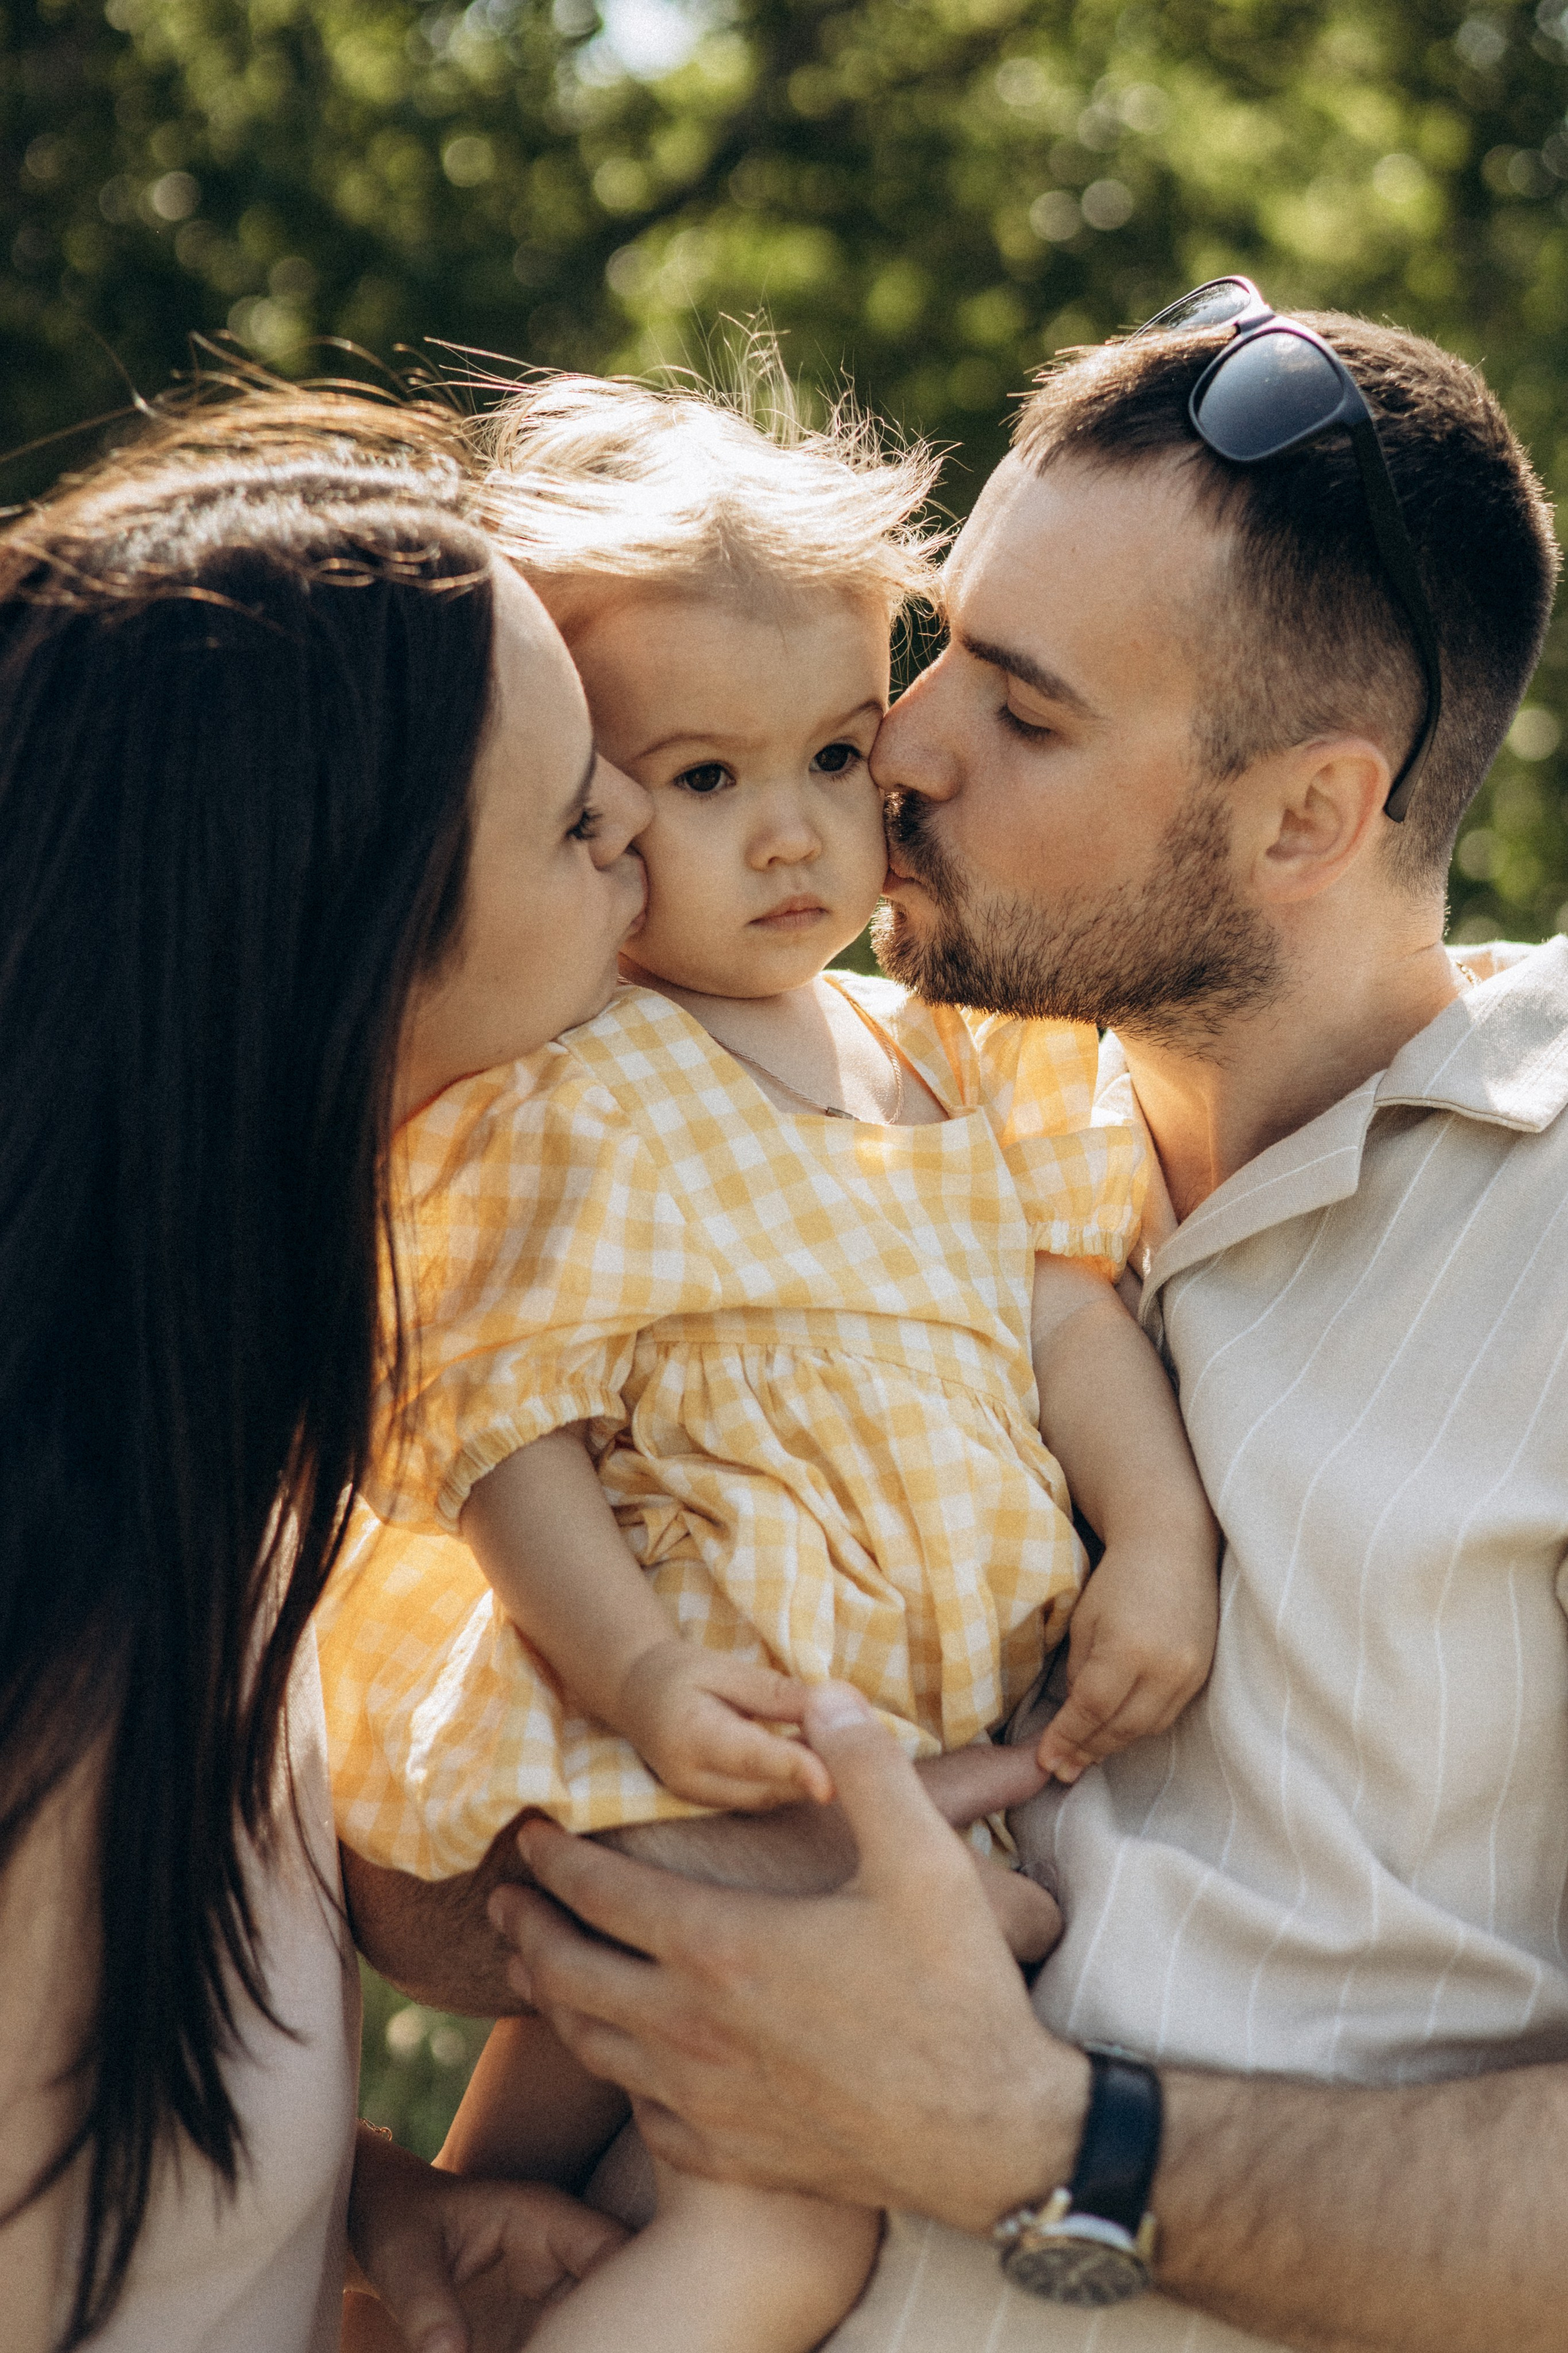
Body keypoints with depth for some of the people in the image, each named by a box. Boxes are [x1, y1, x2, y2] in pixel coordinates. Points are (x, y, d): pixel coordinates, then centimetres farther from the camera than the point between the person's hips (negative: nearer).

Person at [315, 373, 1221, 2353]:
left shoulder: (931, 1059, 11)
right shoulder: (572, 1102, -13)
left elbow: (1059, 1296, 11)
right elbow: (502, 1424, -15)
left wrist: (1161, 1537, -3)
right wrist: (642, 1674, -26)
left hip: (942, 1728, 8)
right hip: (722, 1747, -8)